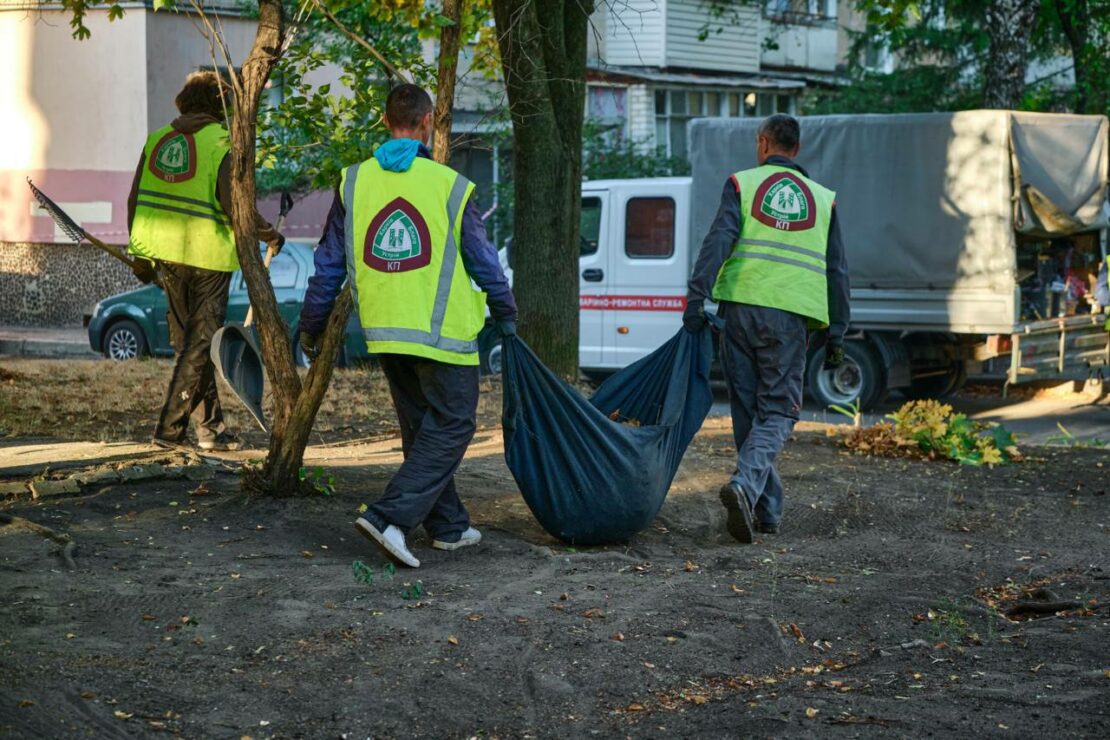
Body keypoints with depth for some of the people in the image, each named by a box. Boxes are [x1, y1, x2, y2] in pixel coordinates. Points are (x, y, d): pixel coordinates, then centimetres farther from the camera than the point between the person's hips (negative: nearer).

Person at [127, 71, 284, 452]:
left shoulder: (157, 140, 9)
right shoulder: (223, 142, -8)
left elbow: (136, 201, 10)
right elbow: (233, 203, -17)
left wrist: (141, 252, 19)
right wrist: (269, 235, -3)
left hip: (166, 254, 6)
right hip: (208, 255, -6)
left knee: (188, 341, 15)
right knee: (199, 344, 3)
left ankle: (210, 426, 19)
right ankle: (170, 428, 1)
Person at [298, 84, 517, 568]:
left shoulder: (354, 183, 2)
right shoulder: (449, 185, -8)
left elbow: (329, 265, 6)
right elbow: (484, 261, 2)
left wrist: (311, 328, 16)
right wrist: (506, 318, 17)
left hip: (383, 332, 5)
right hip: (443, 331, -5)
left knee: (421, 428, 17)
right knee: (450, 428, 3)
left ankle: (449, 527, 23)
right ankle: (390, 517, -11)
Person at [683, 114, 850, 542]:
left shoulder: (743, 184, 8)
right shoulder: (823, 199, 15)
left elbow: (718, 241, -7)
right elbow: (836, 272, 14)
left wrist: (696, 299, -12)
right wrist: (836, 335, 17)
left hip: (741, 307, 0)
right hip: (789, 315, 0)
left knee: (747, 411, 10)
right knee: (778, 411, 3)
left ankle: (767, 511, 13)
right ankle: (745, 485, -24)